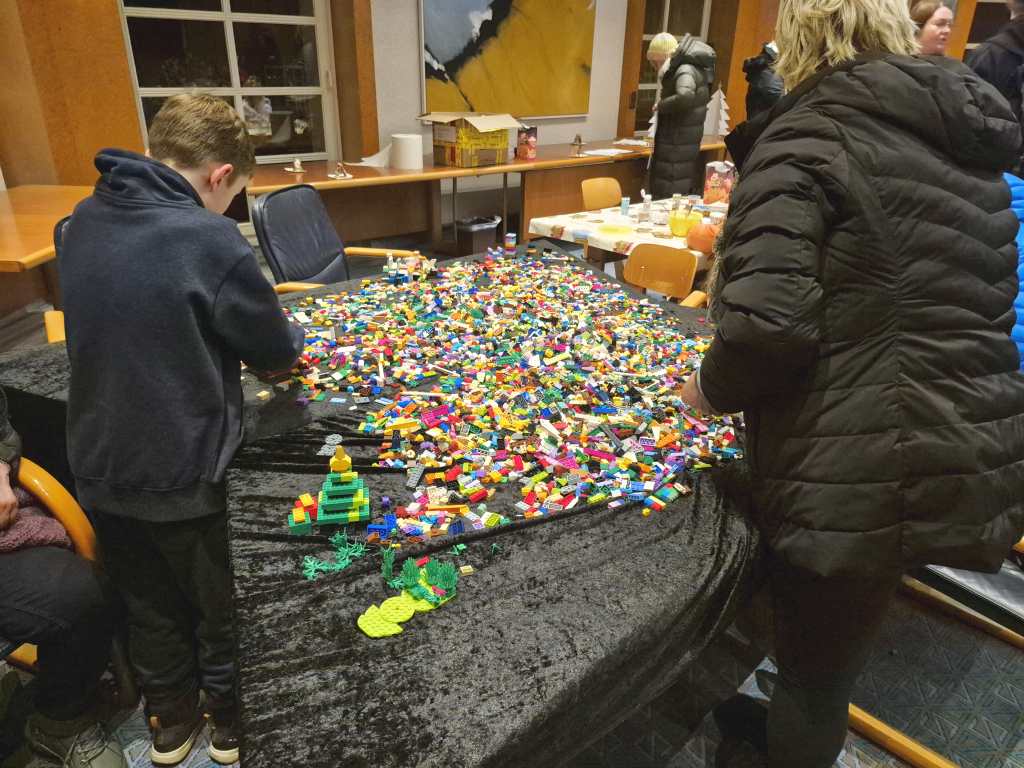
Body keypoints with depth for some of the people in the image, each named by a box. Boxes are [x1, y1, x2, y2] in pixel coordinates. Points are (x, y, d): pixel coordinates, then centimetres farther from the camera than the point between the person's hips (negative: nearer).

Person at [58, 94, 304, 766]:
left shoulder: (85, 221, -2)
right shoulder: (210, 241, -23)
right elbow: (276, 351, -13)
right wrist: (291, 339, 9)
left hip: (99, 468, 6)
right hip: (181, 476, -6)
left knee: (150, 607, 25)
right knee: (221, 609, 19)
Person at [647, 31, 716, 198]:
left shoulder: (686, 70, -16)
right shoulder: (691, 68, 14)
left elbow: (685, 96, -36)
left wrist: (661, 105, -19)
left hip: (677, 151, -10)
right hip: (679, 148, 10)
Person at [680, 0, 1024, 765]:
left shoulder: (804, 136, -9)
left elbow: (768, 322, -24)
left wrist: (712, 389, -3)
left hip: (858, 474, -7)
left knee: (816, 676, 16)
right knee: (832, 660, 28)